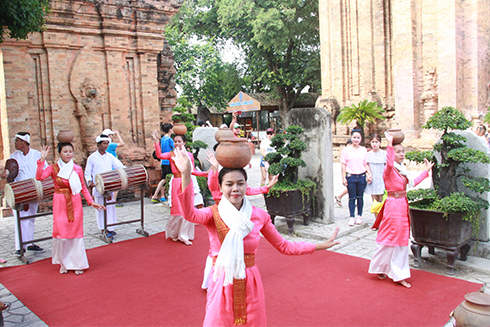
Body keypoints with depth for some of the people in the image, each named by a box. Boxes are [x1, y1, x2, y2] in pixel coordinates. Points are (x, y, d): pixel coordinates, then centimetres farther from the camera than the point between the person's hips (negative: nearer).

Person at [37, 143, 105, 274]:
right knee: (61, 233, -1)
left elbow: (83, 187, 10)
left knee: (76, 233, 4)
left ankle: (77, 263, 17)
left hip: (75, 204, 1)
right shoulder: (53, 168, -1)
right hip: (60, 204, -1)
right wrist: (42, 160, -21)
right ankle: (64, 263, 19)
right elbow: (39, 177, -18)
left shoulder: (78, 169, 3)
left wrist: (91, 202, 3)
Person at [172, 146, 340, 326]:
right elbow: (190, 214, -33)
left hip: (250, 283, 2)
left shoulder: (260, 215, -2)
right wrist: (186, 175, -47)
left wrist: (321, 246, -2)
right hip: (222, 283, -2)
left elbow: (284, 246, 4)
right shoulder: (213, 214, -10)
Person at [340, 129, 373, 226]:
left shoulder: (363, 150, 8)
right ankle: (352, 217, 11)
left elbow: (366, 164, 8)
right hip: (350, 176, -1)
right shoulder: (346, 150, 2)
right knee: (352, 198, 2)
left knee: (360, 197, 7)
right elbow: (343, 165, 1)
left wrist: (369, 175, -4)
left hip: (362, 176, 2)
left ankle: (359, 216, 20)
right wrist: (343, 178, -3)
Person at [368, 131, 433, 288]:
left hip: (403, 206, 9)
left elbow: (413, 182, 23)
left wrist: (426, 171, 29)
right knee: (390, 238, 0)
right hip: (393, 205, -9)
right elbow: (389, 163, -38)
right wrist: (390, 144, -41)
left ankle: (399, 275, 20)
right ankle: (379, 268, 20)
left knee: (402, 240, 11)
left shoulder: (402, 170, 12)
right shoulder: (389, 169, -14)